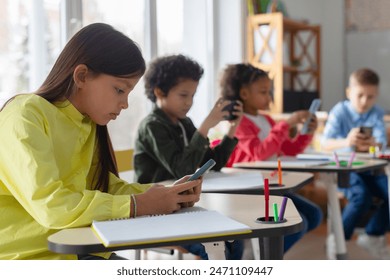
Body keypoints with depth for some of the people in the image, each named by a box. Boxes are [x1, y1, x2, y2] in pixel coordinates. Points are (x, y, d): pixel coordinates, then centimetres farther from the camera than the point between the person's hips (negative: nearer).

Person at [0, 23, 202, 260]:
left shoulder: (88, 124, 10)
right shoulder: (24, 116, -16)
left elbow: (104, 187, 6)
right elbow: (51, 206, -26)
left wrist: (167, 195, -8)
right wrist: (140, 205, -21)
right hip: (23, 256, -7)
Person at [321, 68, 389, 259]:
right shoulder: (340, 111, -8)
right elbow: (325, 143, -20)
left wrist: (372, 144, -35)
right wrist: (346, 142, -41)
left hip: (369, 169, 5)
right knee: (362, 196, -30)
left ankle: (373, 236, 7)